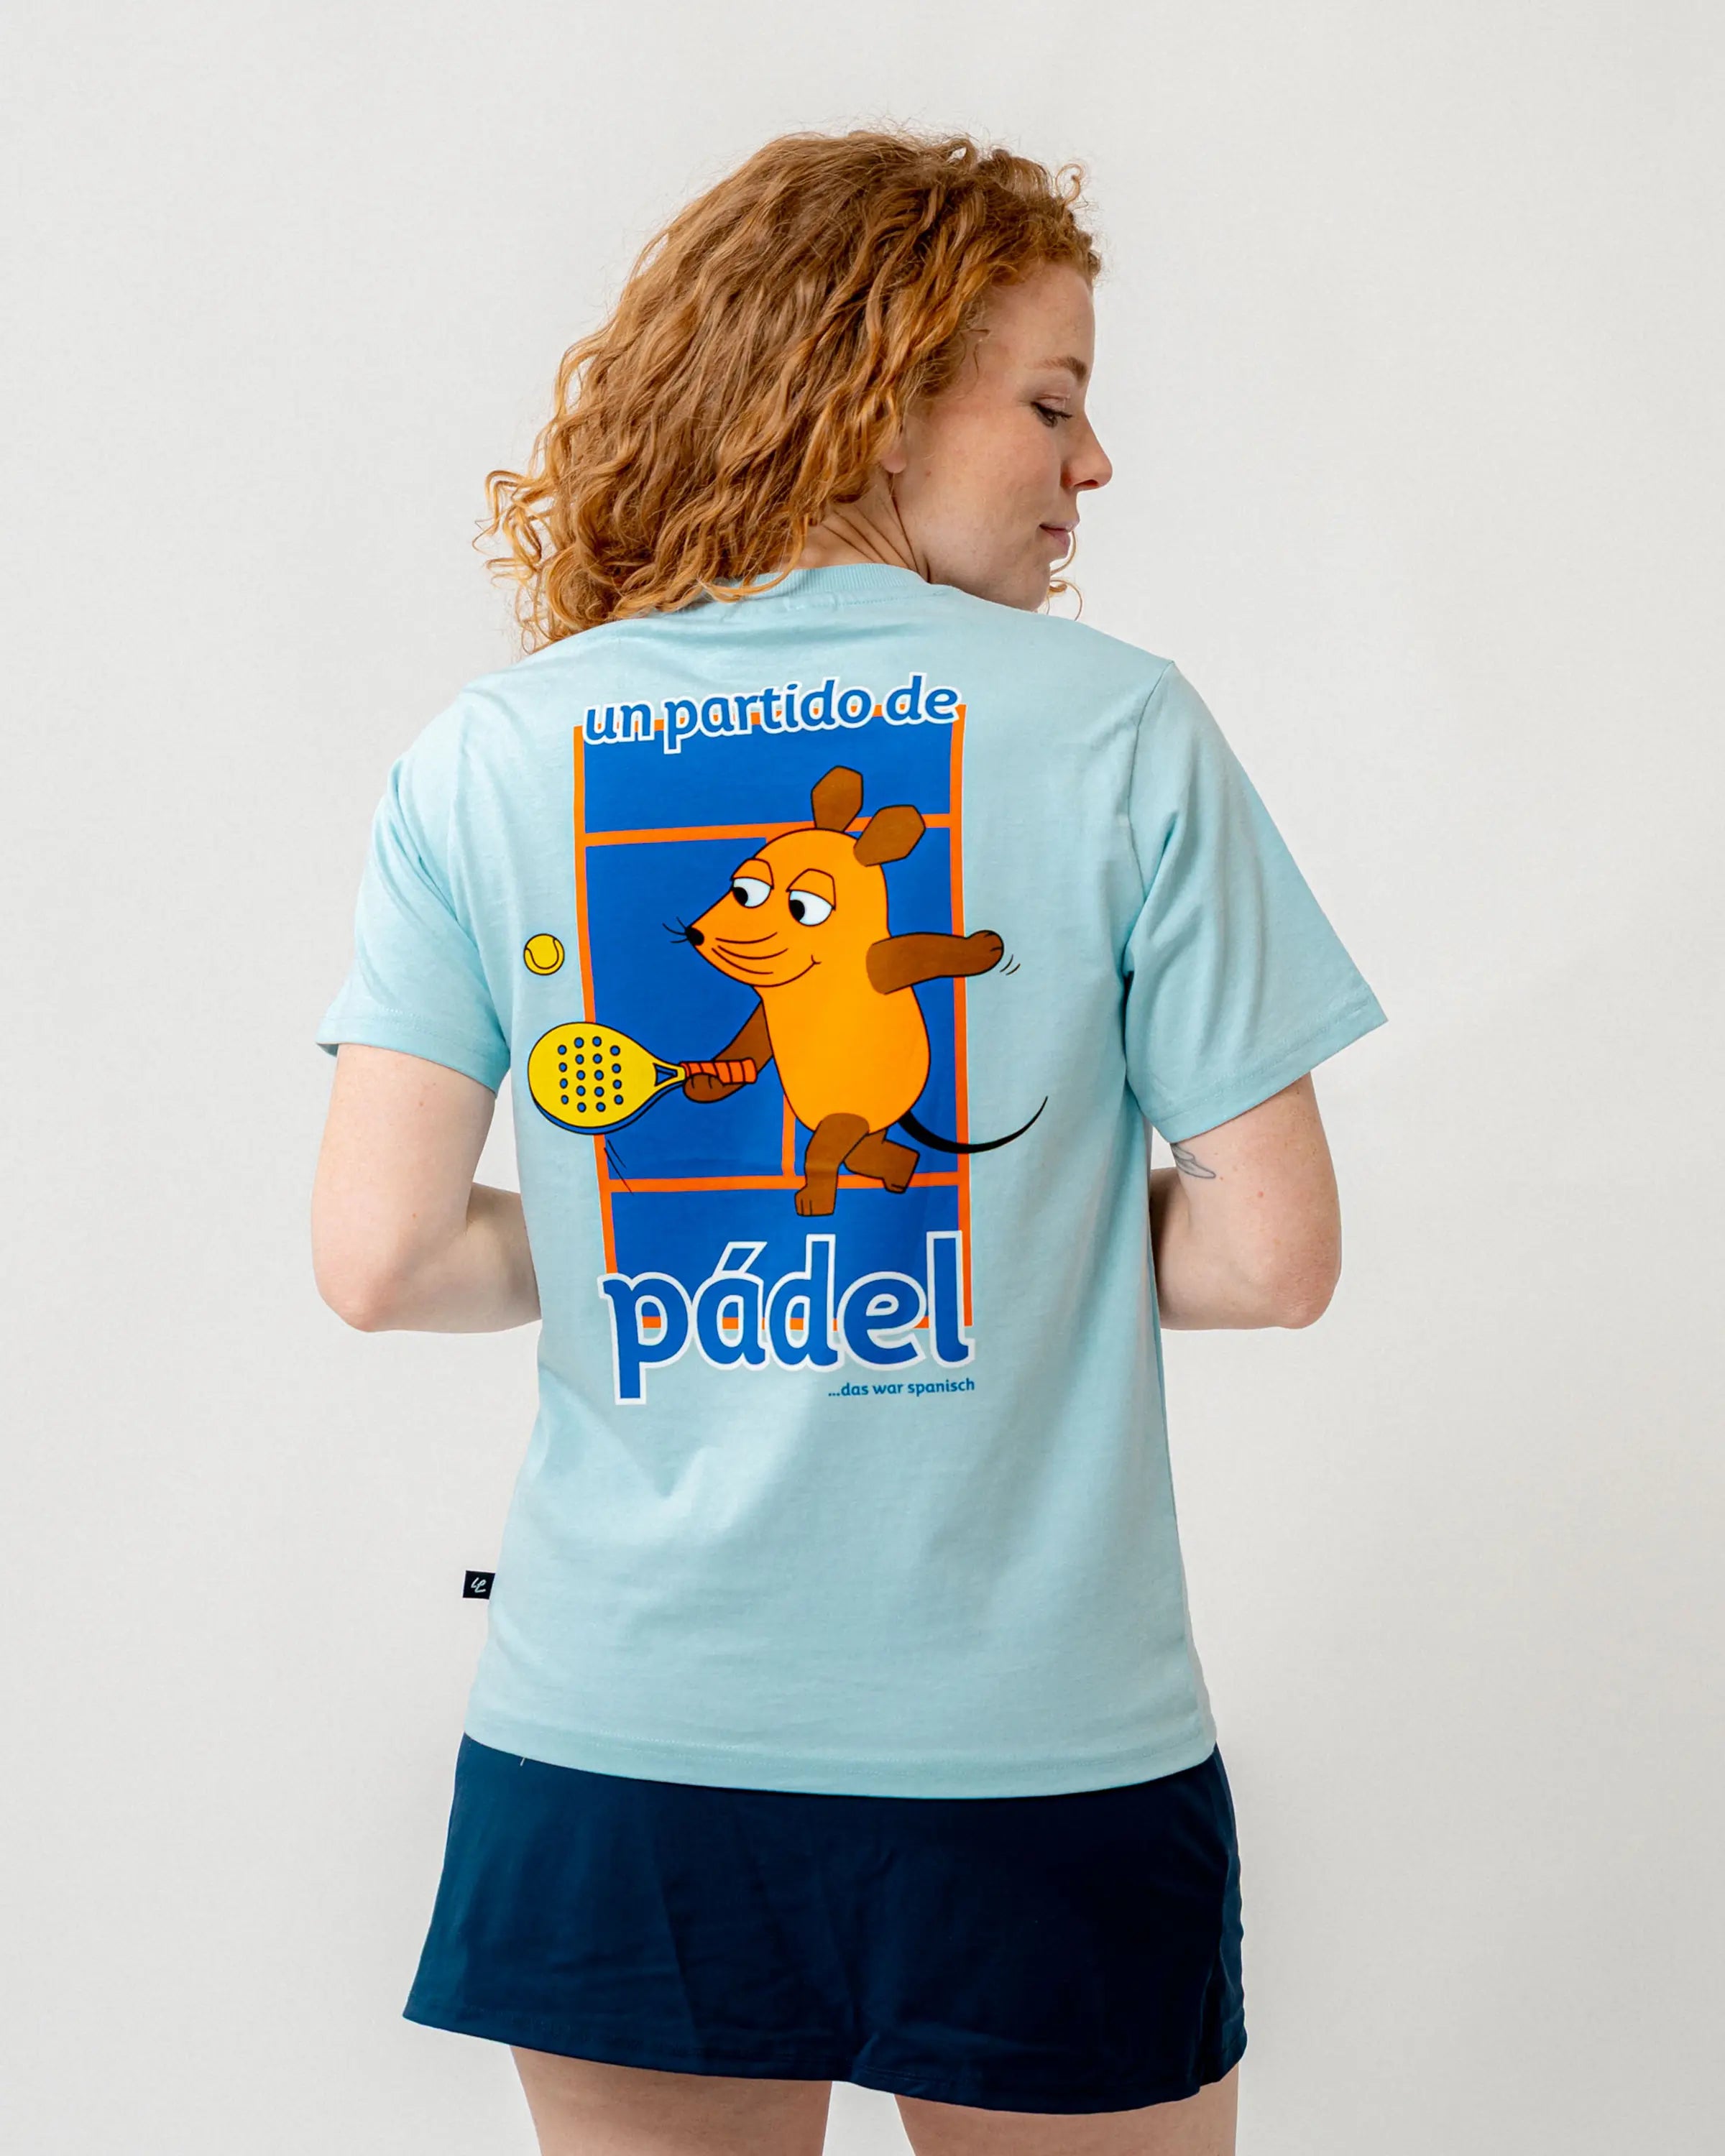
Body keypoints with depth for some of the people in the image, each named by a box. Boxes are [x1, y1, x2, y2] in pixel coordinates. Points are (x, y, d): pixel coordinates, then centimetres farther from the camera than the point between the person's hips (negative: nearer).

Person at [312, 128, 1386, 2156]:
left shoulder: (483, 755, -1)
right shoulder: (1120, 727, -7)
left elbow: (378, 1258, -6)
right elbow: (1269, 1253, -7)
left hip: (611, 1750, 2)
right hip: (1040, 1754, -2)